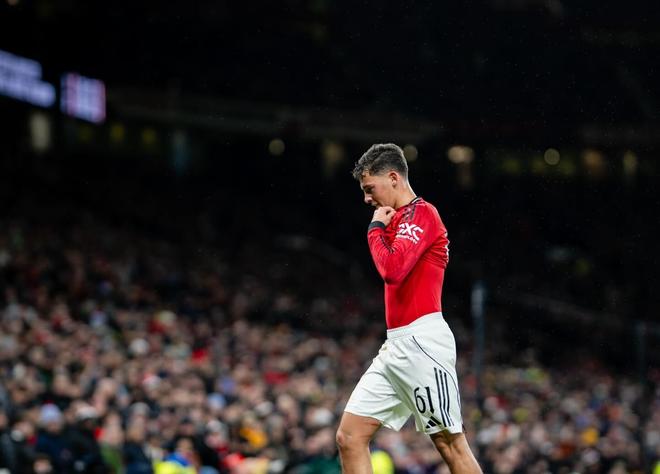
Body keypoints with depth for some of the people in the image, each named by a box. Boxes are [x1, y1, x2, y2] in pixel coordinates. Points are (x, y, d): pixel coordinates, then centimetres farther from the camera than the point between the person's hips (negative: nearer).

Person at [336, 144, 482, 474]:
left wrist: (376, 227, -8)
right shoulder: (399, 219, 21)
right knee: (349, 437, 2)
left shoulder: (421, 214, -8)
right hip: (395, 346, 10)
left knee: (450, 444, -7)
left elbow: (392, 269, -20)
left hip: (421, 342, -10)